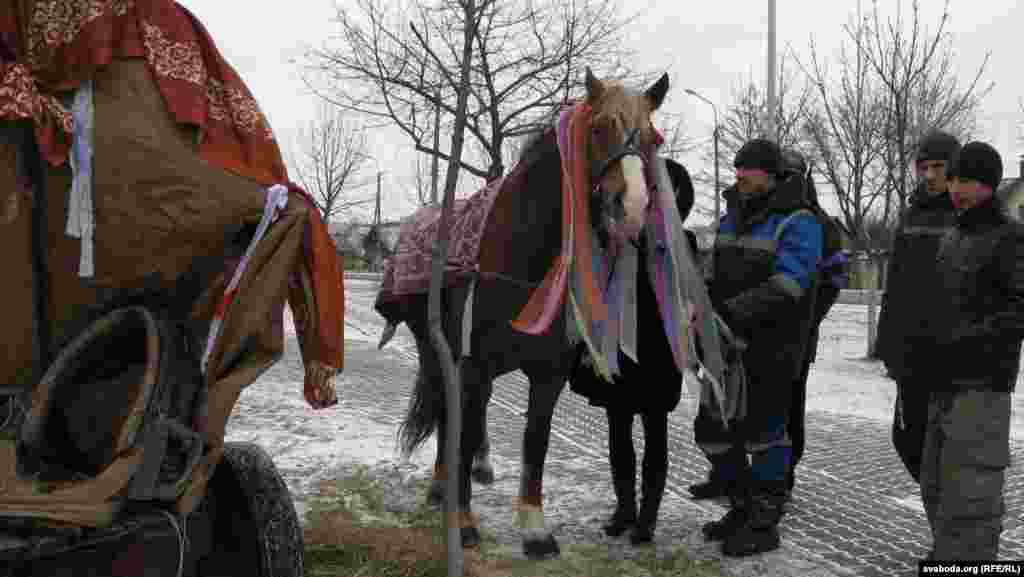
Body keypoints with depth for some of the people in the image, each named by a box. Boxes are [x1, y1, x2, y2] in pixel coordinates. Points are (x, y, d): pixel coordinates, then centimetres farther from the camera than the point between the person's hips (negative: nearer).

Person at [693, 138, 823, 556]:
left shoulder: (797, 221, -11)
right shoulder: (731, 217, 13)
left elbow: (784, 287, -23)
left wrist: (726, 312, -30)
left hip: (771, 347, -8)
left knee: (763, 433, 0)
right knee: (712, 430, 11)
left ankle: (764, 525, 15)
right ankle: (743, 508, 29)